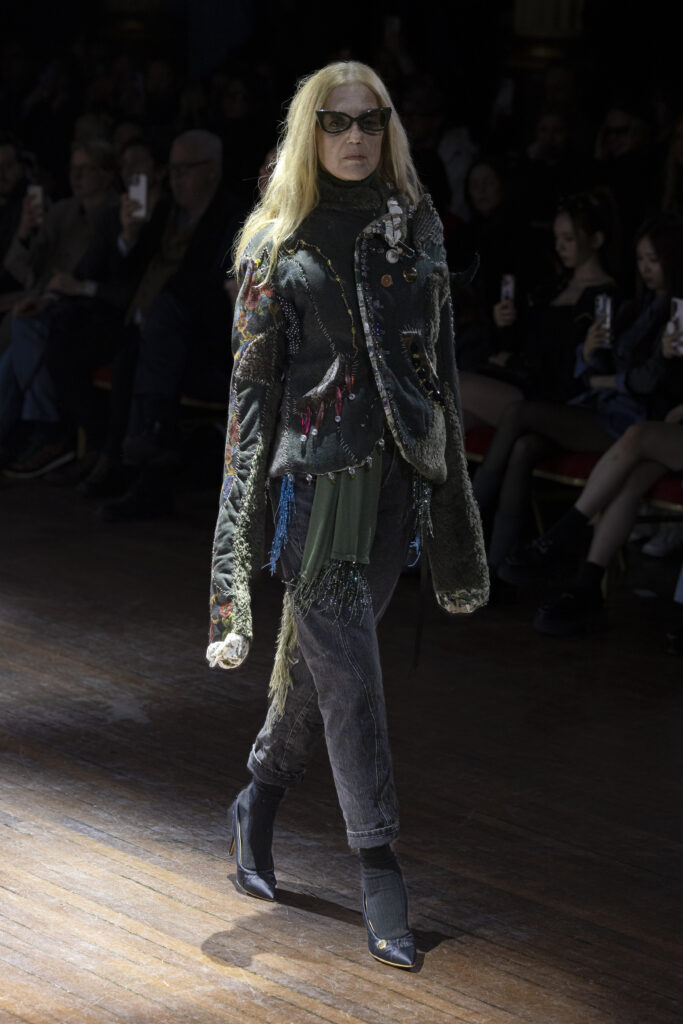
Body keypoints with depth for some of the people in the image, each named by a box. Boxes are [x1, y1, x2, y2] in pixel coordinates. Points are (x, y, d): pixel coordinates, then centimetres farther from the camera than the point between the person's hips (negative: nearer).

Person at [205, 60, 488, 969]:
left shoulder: (417, 226, 10)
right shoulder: (279, 247, -1)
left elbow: (441, 360, 13)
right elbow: (252, 384, -2)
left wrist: (448, 485, 10)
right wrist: (245, 516, -7)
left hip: (400, 472, 4)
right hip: (318, 475, -4)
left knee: (320, 661, 12)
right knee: (348, 671, -6)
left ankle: (258, 805, 35)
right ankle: (382, 880, -4)